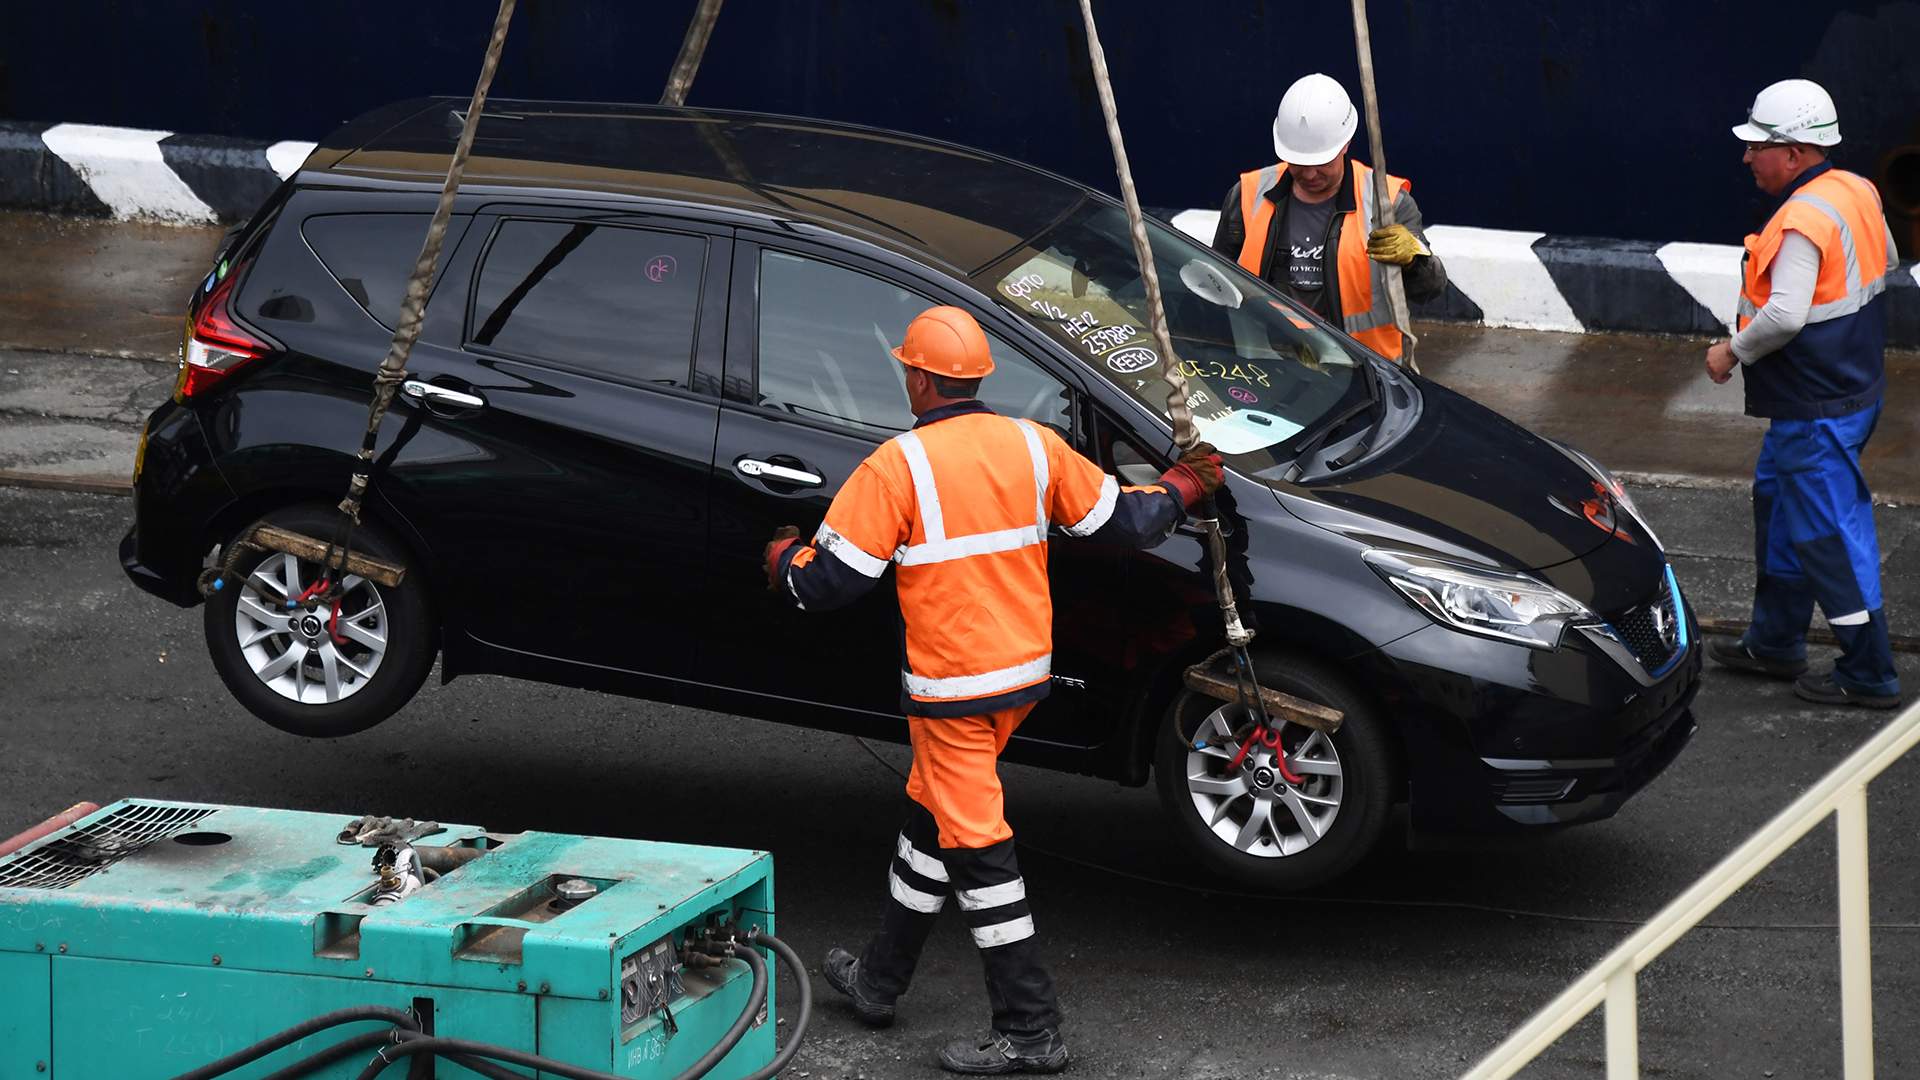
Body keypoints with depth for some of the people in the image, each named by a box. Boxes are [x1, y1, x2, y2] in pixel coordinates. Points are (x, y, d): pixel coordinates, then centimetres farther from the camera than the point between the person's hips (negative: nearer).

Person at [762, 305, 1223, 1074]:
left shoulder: (897, 466, -15)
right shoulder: (1034, 446, 2)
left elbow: (829, 581, -14)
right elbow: (1122, 521, 9)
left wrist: (785, 562, 9)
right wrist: (1182, 487, 29)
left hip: (953, 686, -8)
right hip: (1025, 668, 8)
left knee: (975, 849, -4)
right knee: (932, 816, 21)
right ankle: (879, 980, 34)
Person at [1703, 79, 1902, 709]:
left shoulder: (1803, 220, -25)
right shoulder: (1857, 193, 5)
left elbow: (1784, 316, -31)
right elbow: (1887, 263, 21)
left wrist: (1734, 352, -15)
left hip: (1817, 408, -11)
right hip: (1856, 385, 11)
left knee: (1830, 536, -2)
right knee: (1777, 500, 23)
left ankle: (1869, 675, 4)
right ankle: (1775, 644, 33)